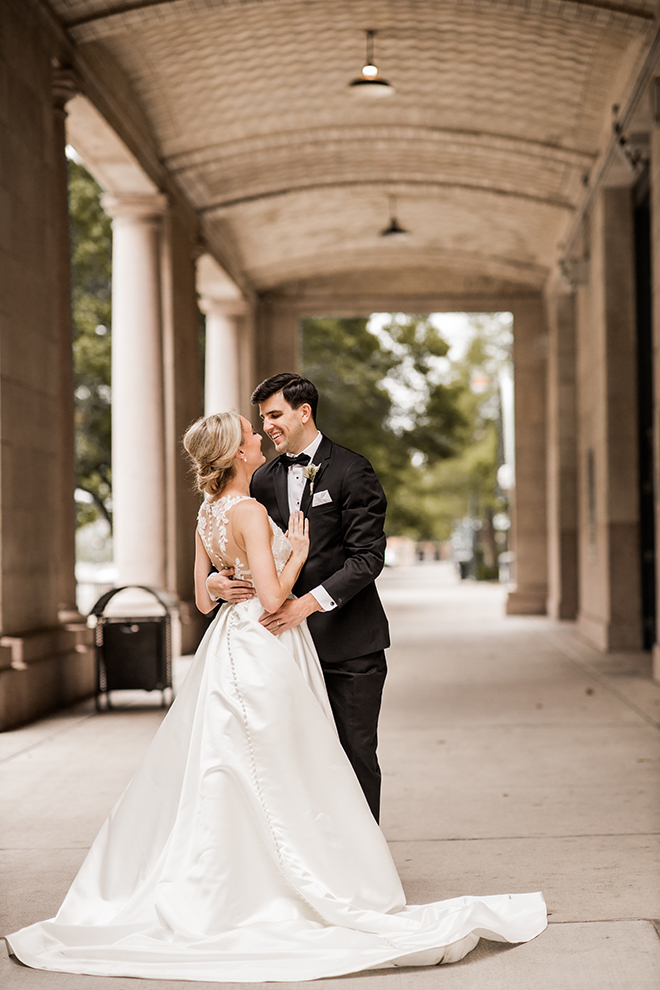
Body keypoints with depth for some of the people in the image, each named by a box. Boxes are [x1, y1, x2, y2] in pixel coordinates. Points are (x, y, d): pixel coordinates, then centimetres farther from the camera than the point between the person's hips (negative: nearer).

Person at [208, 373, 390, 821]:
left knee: (355, 756, 2)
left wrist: (308, 602, -23)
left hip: (349, 644, -5)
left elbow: (368, 556, -13)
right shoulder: (264, 480, 11)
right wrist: (216, 580, -11)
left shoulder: (351, 470, -6)